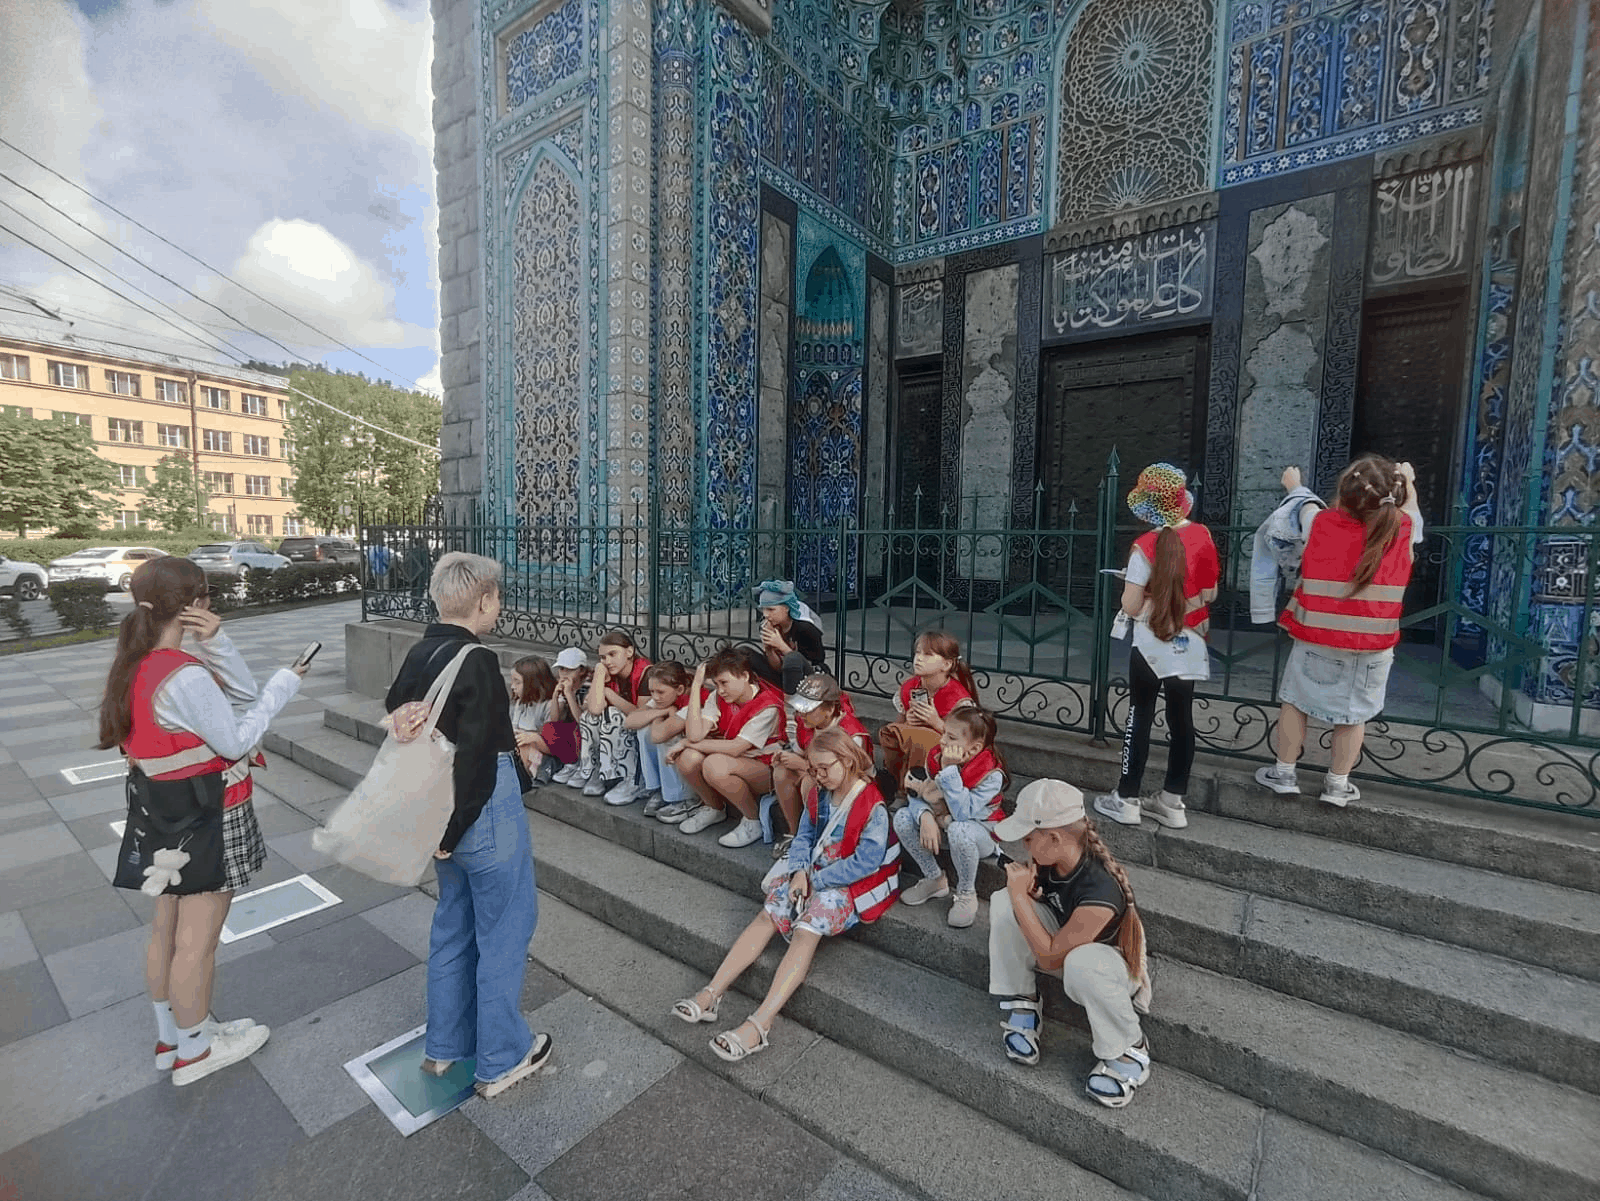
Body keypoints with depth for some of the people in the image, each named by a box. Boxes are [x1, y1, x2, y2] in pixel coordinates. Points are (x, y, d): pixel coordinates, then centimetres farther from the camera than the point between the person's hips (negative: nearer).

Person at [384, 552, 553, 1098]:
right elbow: (474, 757, -25)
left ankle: (444, 1044, 41)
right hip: (485, 812, -8)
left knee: (454, 924, 24)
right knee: (504, 930, 9)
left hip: (439, 810, 9)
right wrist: (450, 833, -17)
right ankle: (501, 1060, 26)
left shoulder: (419, 655, 2)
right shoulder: (477, 662, -23)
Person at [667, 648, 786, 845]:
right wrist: (696, 687, -18)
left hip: (764, 769, -6)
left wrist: (688, 743, -17)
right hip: (734, 763, 7)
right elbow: (695, 734, -17)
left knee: (715, 764, -33)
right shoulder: (719, 698, -2)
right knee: (687, 758, -20)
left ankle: (753, 822, -9)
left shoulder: (768, 707, -21)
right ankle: (714, 808, 10)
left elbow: (735, 748, -27)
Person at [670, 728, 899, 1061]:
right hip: (813, 876, 7)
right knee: (767, 916, -11)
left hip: (852, 885, -7)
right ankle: (712, 994, -11)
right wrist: (800, 872, -7)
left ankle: (758, 1026, -31)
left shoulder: (872, 807, -19)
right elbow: (804, 837, 13)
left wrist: (816, 879, -15)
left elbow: (865, 862, -21)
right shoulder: (818, 795, 5)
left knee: (805, 932, -27)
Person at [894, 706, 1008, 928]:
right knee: (902, 817, -16)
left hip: (980, 835, -5)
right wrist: (925, 817, -29)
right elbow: (919, 796, -7)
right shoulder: (936, 758, -11)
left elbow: (962, 812, -37)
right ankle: (934, 880, 3)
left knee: (958, 830, -38)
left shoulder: (991, 776, -27)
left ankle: (966, 894, -9)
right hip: (941, 826, 6)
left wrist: (950, 770, -40)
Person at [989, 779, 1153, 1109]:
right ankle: (1020, 1003, -3)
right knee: (1003, 904, -18)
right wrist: (1025, 892, -24)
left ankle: (1129, 1050, -11)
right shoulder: (1048, 862, -18)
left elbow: (1051, 955, -30)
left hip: (1114, 964, -6)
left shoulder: (1100, 890, -38)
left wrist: (1021, 895, -28)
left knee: (1082, 962, -41)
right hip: (1062, 941, 6)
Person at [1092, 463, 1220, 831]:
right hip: (1190, 647, 5)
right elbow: (1211, 594, 7)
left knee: (1139, 720, 6)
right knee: (1181, 721, 11)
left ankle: (1126, 800, 14)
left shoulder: (1147, 547, -17)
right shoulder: (1203, 536, -1)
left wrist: (1134, 585, 2)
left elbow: (1131, 607, -16)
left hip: (1152, 648, -5)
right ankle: (1173, 803, 21)